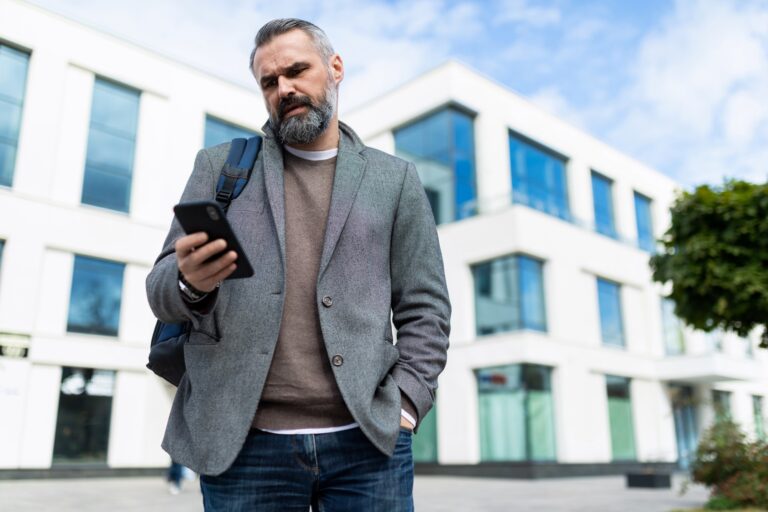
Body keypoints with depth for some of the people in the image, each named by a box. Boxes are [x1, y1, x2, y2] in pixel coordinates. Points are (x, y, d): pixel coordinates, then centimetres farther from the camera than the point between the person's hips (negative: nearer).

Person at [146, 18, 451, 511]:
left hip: (367, 441, 0)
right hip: (241, 444, 1)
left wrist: (403, 407, -6)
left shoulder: (394, 179, 9)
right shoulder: (219, 166, 11)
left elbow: (425, 308, 7)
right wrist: (189, 282, -16)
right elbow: (162, 289, 6)